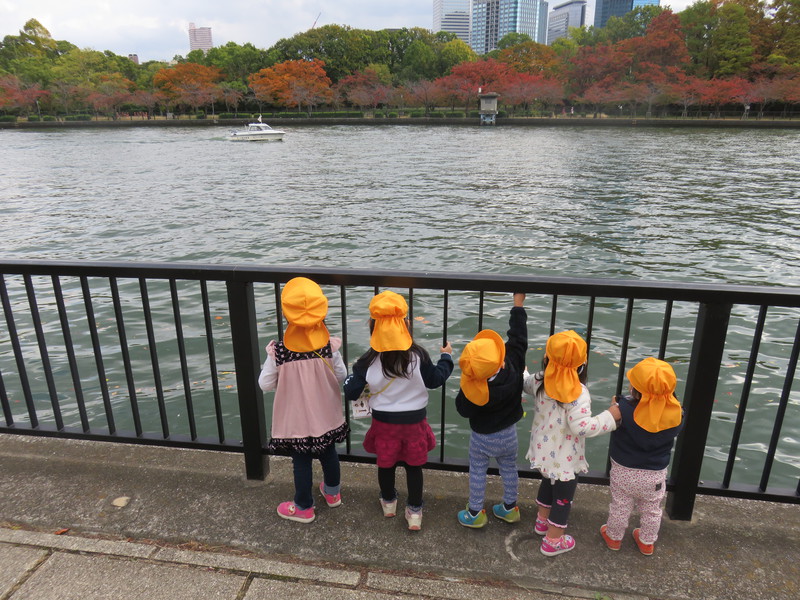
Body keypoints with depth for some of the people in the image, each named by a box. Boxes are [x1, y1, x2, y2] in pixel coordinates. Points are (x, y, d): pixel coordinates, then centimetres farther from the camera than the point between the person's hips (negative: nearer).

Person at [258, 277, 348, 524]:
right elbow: (341, 377, -7)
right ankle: (332, 493, 48)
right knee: (329, 453, 25)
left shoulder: (279, 351, -22)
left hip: (296, 419, -2)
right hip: (326, 416, 3)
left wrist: (270, 358, -6)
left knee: (301, 461, 15)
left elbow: (265, 384, -11)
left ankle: (303, 508, 34)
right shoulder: (329, 345, -18)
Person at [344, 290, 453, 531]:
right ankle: (414, 512, 28)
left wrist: (354, 375, 9)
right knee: (414, 466, 18)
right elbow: (435, 380, -3)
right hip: (414, 421, 0)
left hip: (384, 422, 1)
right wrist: (446, 358, 13)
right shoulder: (418, 355, -19)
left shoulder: (368, 361, -19)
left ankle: (389, 503, 46)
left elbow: (350, 392, -13)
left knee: (386, 464, 23)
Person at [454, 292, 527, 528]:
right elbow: (518, 336, -15)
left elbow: (463, 410, -16)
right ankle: (510, 508, 42)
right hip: (508, 433, 4)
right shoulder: (514, 365, -29)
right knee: (509, 469, 23)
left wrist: (462, 391, -9)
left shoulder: (472, 390, -35)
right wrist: (518, 303, -5)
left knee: (477, 472, 17)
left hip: (482, 437, -4)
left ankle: (475, 513, 33)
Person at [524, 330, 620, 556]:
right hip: (564, 459, -6)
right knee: (563, 496, 15)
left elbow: (526, 384, 12)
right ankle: (553, 541, 30)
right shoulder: (578, 392, -30)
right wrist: (610, 416, -22)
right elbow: (581, 427, -34)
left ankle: (543, 520, 52)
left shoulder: (539, 381, -11)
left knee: (548, 483, 31)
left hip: (544, 451, 7)